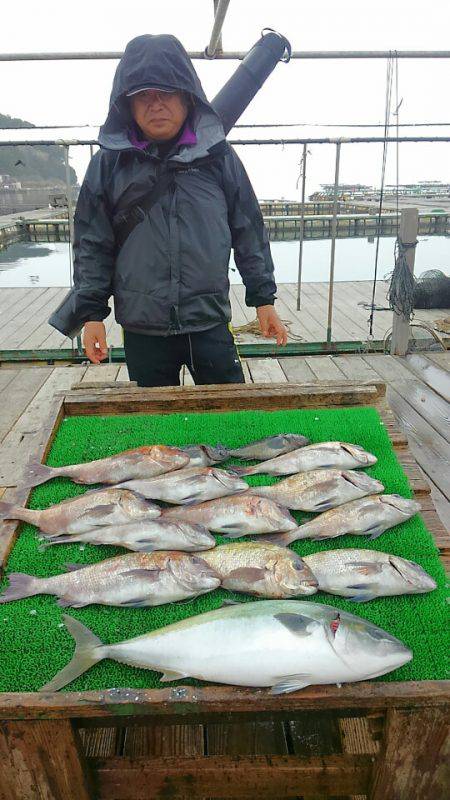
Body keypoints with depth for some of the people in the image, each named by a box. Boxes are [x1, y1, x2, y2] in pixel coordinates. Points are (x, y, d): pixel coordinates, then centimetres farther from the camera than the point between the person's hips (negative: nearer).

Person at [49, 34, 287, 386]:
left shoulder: (219, 157, 3)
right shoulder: (108, 164, 2)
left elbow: (249, 233, 6)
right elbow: (92, 245, 5)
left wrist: (263, 299, 5)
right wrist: (91, 313, 0)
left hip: (210, 322, 0)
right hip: (141, 328, 1)